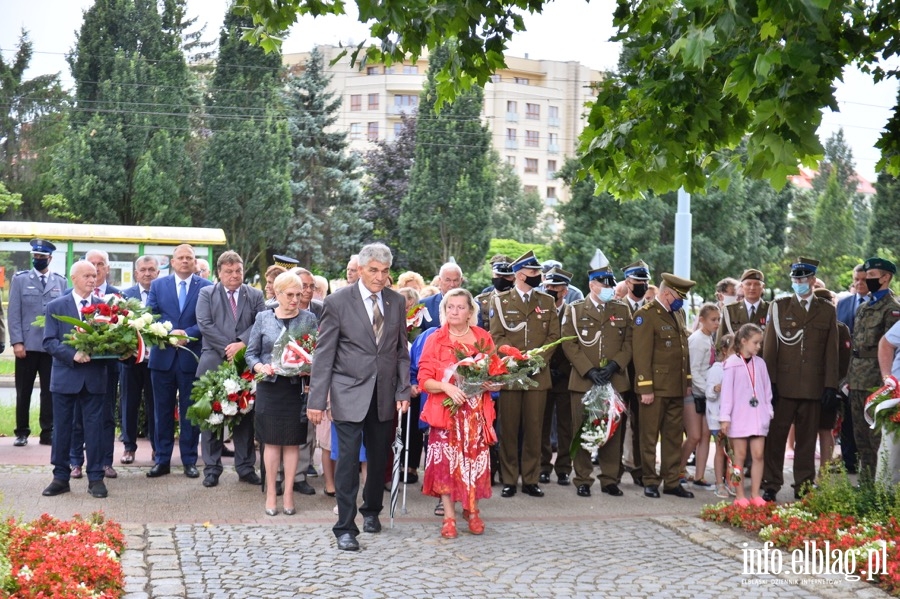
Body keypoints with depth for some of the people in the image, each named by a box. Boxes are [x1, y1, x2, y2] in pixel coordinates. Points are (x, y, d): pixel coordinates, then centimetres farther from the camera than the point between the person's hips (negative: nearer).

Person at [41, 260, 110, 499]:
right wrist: (73, 355, -19)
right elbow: (49, 342, -5)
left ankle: (96, 478, 10)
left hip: (95, 376, 1)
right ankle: (60, 477, 16)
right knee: (61, 428, 7)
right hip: (65, 375, 0)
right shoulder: (56, 307, 2)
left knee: (95, 427, 3)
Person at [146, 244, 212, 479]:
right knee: (163, 410, 8)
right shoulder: (158, 285, 7)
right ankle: (162, 460, 15)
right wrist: (169, 333, -15)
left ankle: (190, 461, 14)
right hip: (163, 356, 2)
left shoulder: (206, 287, 1)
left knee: (190, 411, 5)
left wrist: (188, 334, -19)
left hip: (192, 356, -2)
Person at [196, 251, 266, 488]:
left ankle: (246, 468, 13)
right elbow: (205, 324, -6)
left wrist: (241, 344, -17)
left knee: (245, 417, 6)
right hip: (214, 364, -1)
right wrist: (228, 349, -13)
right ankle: (212, 469, 10)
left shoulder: (255, 295, 10)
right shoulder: (206, 293, 6)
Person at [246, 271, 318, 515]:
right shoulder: (263, 318, 4)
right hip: (270, 386, 0)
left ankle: (288, 493, 11)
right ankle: (270, 493, 11)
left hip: (297, 386, 0)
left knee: (293, 441, 4)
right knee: (272, 441, 3)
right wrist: (261, 367, -13)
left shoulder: (309, 319, 4)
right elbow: (251, 353, 6)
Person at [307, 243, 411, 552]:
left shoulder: (396, 302, 5)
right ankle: (345, 527, 2)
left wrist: (403, 391, 2)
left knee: (379, 457, 13)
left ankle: (371, 510, 35)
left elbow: (401, 350, 10)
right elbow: (324, 354, -6)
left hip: (384, 394, 4)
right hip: (350, 393, -4)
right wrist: (317, 400, -9)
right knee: (348, 459, -6)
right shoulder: (338, 301, -7)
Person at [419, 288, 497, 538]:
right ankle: (449, 516, 6)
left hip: (477, 412, 2)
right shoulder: (435, 340, 0)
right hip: (445, 411, -1)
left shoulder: (483, 338, 6)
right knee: (446, 460, -4)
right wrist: (446, 387, -20)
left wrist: (490, 383, -11)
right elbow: (424, 379, -3)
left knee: (475, 459, 2)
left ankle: (472, 510, 20)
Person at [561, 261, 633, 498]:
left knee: (613, 431, 4)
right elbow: (569, 343, -2)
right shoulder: (574, 310, 5)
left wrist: (614, 366, -7)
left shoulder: (622, 310, 13)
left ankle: (610, 479, 13)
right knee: (582, 431, 0)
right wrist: (589, 371, -11)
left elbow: (629, 342, 9)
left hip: (615, 380, 2)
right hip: (583, 380, -2)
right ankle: (582, 480, 8)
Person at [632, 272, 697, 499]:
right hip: (655, 388, -8)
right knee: (650, 437, 3)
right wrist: (645, 388, -17)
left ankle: (672, 482, 18)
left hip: (676, 388, 8)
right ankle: (650, 482, 11)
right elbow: (642, 355, -14)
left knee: (674, 437, 11)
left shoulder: (679, 314, 15)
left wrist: (687, 381, 16)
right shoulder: (646, 315, -10)